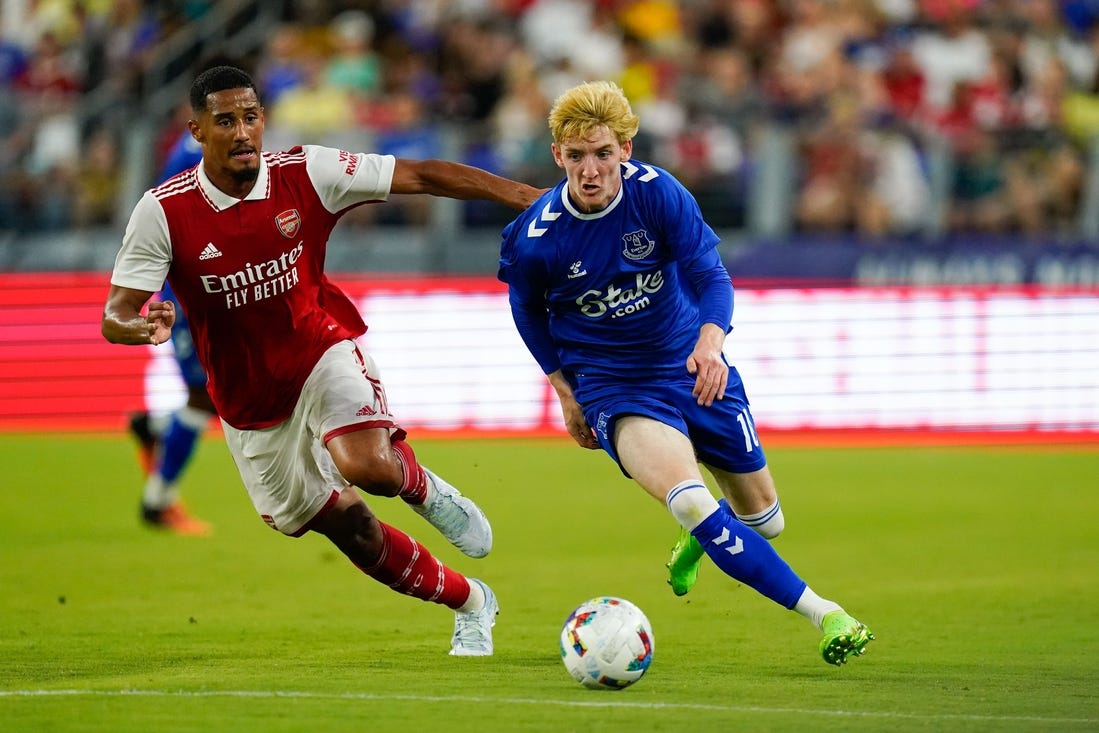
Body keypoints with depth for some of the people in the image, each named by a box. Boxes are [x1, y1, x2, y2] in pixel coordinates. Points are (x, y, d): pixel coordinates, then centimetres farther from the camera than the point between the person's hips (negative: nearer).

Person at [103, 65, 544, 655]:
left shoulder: (305, 175, -15)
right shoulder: (164, 212, -16)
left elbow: (421, 176, -12)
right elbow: (115, 316, -17)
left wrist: (528, 197, -16)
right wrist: (141, 327, -43)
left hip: (324, 352, -1)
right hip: (250, 403, 1)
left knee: (368, 465, -32)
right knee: (346, 526, 9)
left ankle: (422, 487, 6)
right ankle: (470, 602, 31)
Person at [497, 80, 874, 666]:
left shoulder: (657, 193, -16)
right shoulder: (533, 238, -17)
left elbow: (710, 275, -17)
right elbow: (527, 308, 5)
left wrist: (710, 342, -37)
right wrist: (565, 391, 5)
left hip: (692, 368, 3)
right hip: (613, 391, -3)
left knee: (761, 513, 14)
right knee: (689, 501, -29)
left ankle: (697, 542, 52)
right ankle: (820, 612, -24)